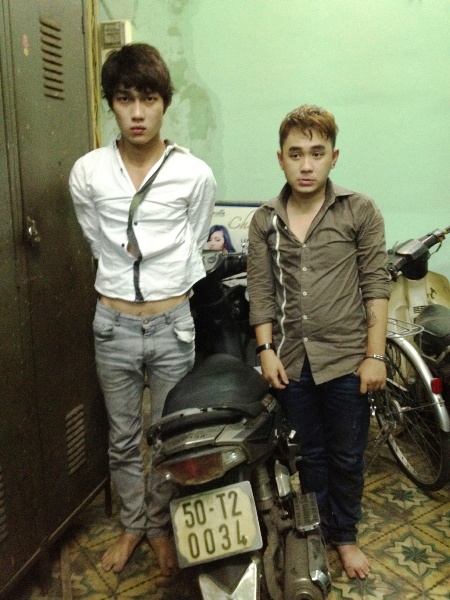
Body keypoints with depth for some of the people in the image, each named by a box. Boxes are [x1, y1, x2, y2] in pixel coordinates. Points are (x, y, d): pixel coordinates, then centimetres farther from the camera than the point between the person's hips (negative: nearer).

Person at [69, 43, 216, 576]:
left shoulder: (194, 175, -8)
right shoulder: (87, 173, -5)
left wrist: (164, 288, 10)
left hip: (173, 324, -1)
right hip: (114, 325, 1)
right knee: (123, 438, 16)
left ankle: (160, 526, 37)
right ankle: (132, 524, 39)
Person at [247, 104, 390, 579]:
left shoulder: (360, 212, -4)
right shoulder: (264, 221, 3)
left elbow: (375, 287, -5)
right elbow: (260, 291, 3)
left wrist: (375, 355, -8)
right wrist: (266, 350, -4)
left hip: (345, 359, -2)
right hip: (291, 360, 2)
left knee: (347, 458, 13)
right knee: (310, 455, 18)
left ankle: (345, 536, 36)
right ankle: (316, 531, 38)